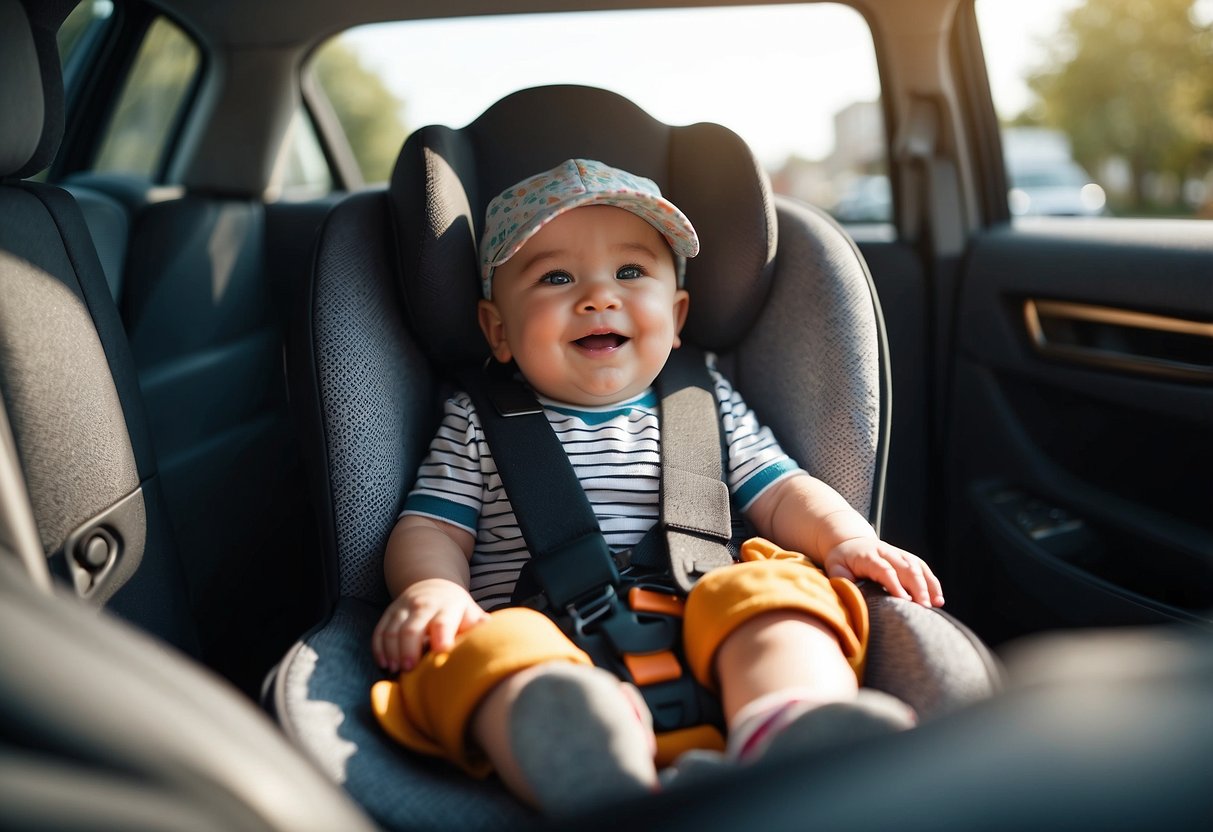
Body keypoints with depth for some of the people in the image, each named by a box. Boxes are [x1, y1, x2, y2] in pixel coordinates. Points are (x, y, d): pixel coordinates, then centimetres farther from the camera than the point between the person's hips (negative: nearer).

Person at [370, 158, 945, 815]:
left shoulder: (707, 405, 22)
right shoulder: (477, 422, 18)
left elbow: (782, 494, 18)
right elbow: (431, 529, 13)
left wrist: (845, 540, -2)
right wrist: (429, 586, -9)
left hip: (703, 653, 2)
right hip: (547, 658, -1)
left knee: (772, 589, -28)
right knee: (490, 647, -32)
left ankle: (793, 739, -53)